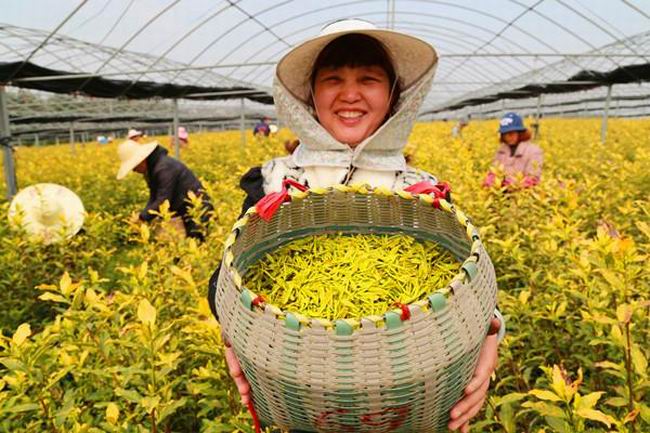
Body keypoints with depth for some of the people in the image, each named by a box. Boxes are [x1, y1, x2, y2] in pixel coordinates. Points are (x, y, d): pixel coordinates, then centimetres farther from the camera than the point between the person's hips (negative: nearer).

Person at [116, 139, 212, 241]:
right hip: (184, 211, 10)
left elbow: (162, 201, -25)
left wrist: (142, 217, -17)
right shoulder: (150, 169, 7)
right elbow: (154, 197, 10)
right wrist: (143, 215, -4)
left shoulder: (164, 168, -24)